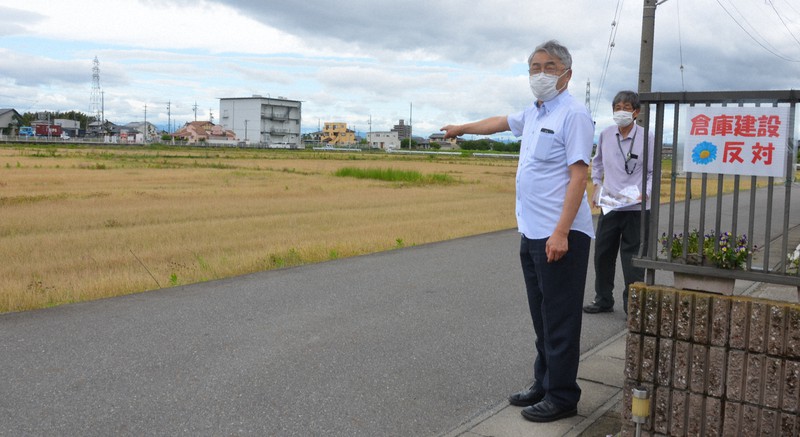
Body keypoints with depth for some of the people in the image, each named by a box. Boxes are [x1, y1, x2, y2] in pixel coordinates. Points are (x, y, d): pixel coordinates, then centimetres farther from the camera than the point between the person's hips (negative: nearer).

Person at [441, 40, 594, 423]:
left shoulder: (573, 114, -10)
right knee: (542, 317, 15)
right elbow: (500, 122, 36)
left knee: (560, 320, -1)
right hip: (531, 234, 9)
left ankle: (562, 397, 9)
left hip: (560, 235, -9)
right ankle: (544, 384, 25)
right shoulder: (533, 113, 16)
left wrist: (561, 232, -24)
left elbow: (579, 176, -17)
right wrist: (462, 129, 51)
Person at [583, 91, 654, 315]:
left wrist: (644, 193, -18)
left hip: (636, 208, -4)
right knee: (602, 255, 12)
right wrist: (596, 185, 11)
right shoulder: (605, 135, 2)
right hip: (608, 205, 4)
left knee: (632, 259, 3)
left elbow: (653, 172, -4)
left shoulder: (646, 137, -9)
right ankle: (603, 300, 29)